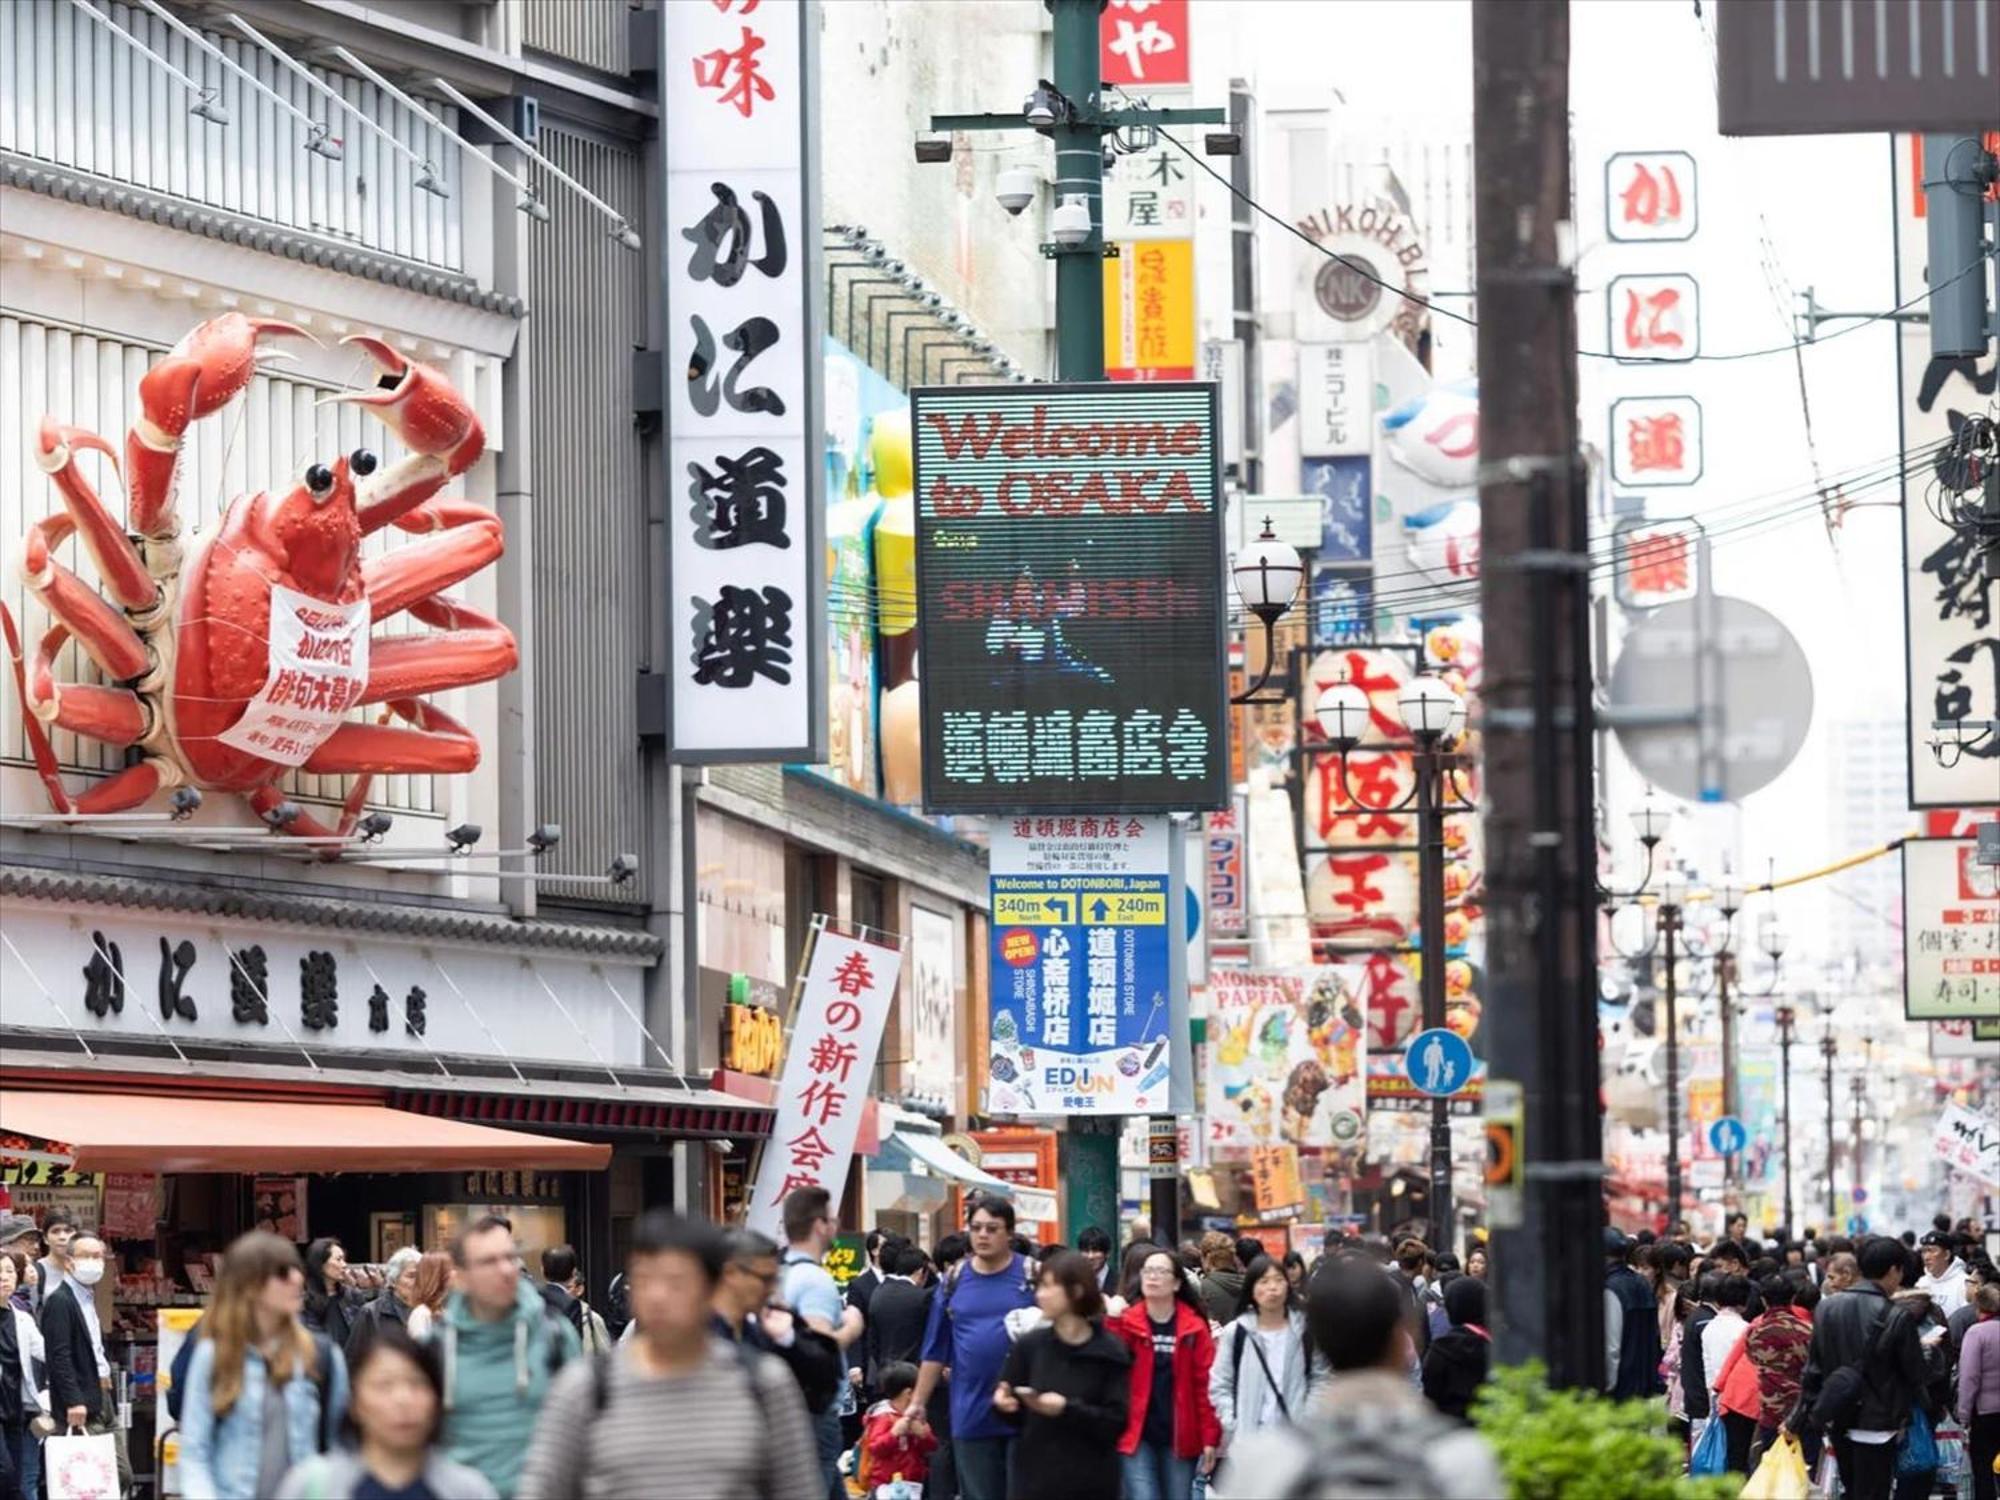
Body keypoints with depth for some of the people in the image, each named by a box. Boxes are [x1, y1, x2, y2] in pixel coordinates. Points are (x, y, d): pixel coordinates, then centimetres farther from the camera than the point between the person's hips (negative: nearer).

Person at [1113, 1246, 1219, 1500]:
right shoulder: (1126, 1323, 1)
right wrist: (1112, 1322, -20)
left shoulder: (1194, 1327, 2)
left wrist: (1210, 1437, -3)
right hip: (1136, 1436, -1)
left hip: (1179, 1438, 1)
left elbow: (1205, 1384, 1)